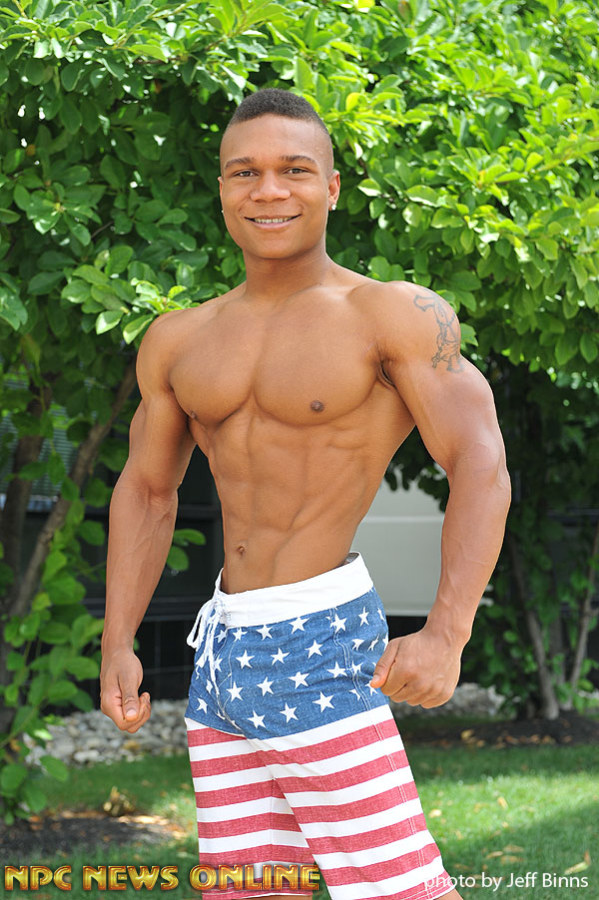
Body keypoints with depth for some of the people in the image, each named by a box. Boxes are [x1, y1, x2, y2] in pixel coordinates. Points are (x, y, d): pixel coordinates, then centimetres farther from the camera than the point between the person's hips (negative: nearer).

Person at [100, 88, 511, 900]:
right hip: (224, 649, 6)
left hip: (319, 644, -6)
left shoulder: (394, 315, -6)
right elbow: (146, 491, 21)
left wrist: (446, 635, -25)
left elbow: (481, 467, -13)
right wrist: (117, 646, 12)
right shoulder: (180, 340, 11)